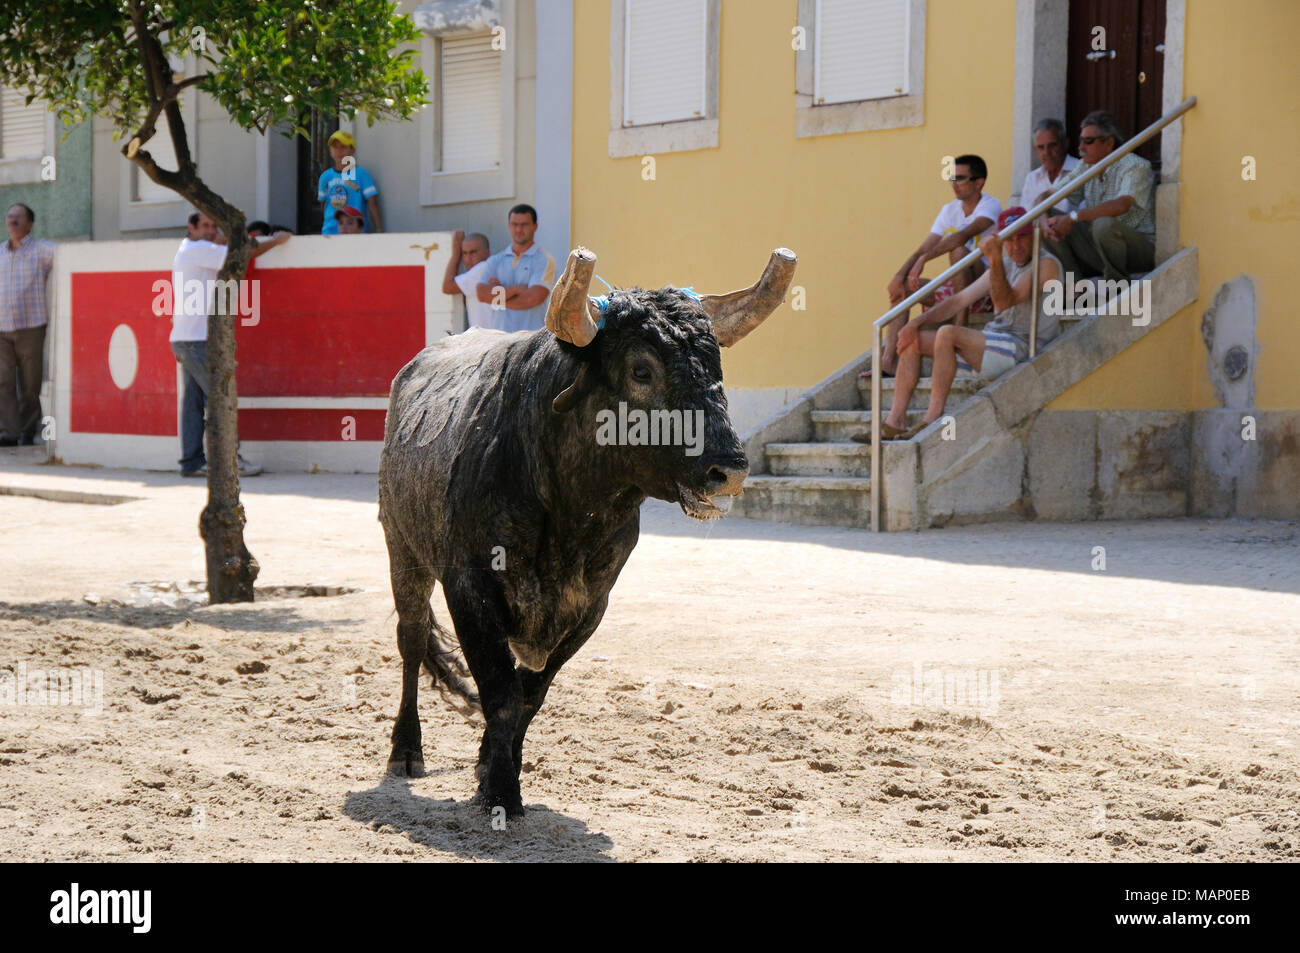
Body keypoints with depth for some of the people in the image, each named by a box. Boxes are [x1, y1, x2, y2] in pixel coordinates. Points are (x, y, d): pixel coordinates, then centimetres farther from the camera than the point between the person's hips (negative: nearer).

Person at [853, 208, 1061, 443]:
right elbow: (960, 299, 16)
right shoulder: (1005, 265, 18)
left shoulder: (1046, 264, -8)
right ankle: (895, 421, -7)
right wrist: (916, 322, 6)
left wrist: (995, 261, -32)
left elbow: (1005, 302, -21)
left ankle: (933, 420, -27)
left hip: (1023, 347, -9)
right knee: (913, 338, 2)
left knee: (948, 334, -30)